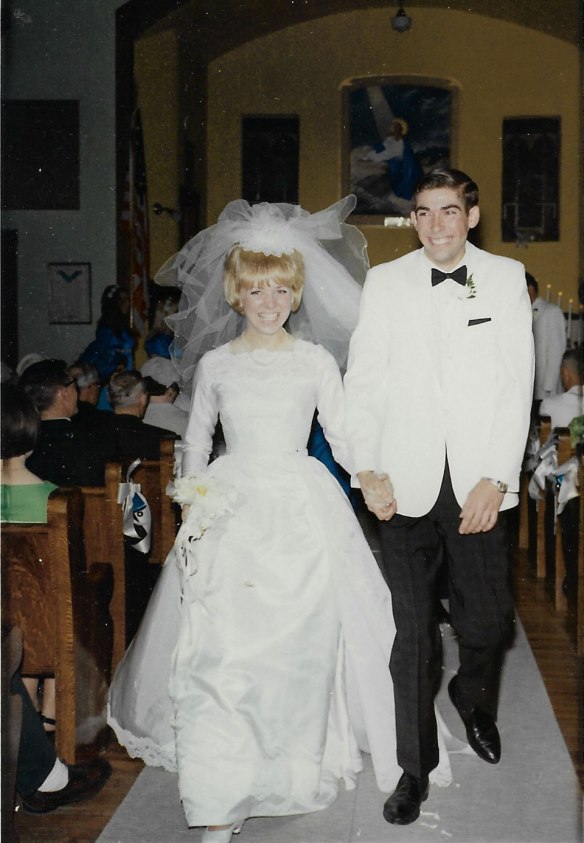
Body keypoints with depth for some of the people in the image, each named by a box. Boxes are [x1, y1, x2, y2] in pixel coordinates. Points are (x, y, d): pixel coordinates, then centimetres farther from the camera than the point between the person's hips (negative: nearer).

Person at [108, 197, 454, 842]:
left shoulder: (316, 361, 3)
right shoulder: (215, 363, 6)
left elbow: (342, 436, 5)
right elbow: (196, 441, 15)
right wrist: (191, 502, 5)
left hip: (303, 509, 0)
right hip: (231, 510, 0)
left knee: (300, 638, -3)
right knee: (218, 645, -9)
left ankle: (298, 752, 20)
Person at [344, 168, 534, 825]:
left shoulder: (506, 278, 5)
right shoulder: (385, 282, 5)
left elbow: (517, 386, 0)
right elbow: (361, 382, 4)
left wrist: (497, 480, -8)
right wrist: (367, 470, -7)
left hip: (478, 484, 0)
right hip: (406, 483, 0)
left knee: (487, 621, 4)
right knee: (412, 630, 4)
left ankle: (472, 697, 40)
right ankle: (415, 768, 21)